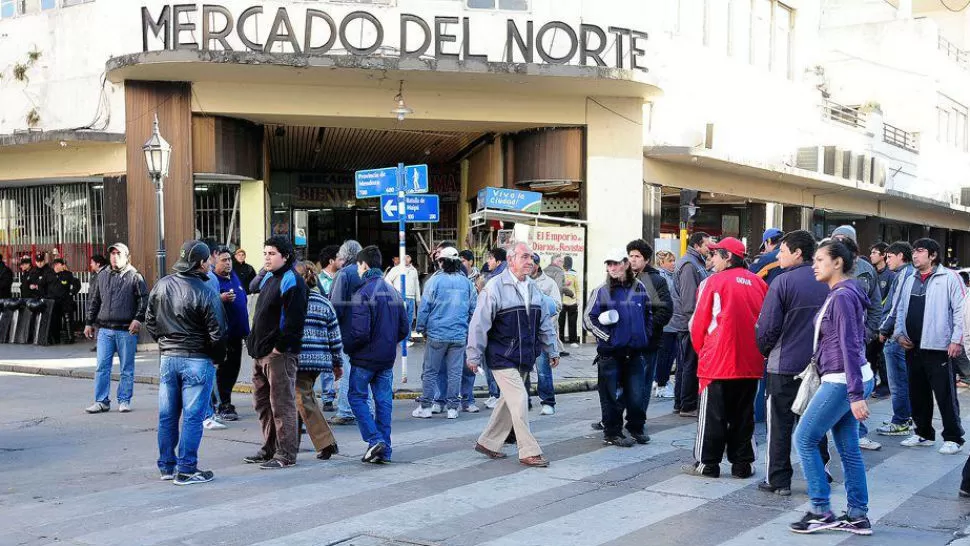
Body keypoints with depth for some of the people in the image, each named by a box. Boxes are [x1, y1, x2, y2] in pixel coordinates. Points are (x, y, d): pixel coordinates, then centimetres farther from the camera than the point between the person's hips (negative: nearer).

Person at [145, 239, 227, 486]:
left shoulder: (161, 286, 2)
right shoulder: (206, 294, -16)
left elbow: (150, 321, 11)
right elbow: (217, 334, -13)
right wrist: (217, 358, 3)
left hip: (167, 358, 6)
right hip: (197, 361, -6)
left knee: (167, 416, 13)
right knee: (192, 417, 1)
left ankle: (166, 466, 23)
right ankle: (185, 470, 4)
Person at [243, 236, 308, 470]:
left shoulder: (292, 281, -13)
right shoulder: (268, 278, 17)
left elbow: (294, 320, -21)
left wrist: (279, 347, -20)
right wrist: (255, 343, 17)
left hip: (279, 354, -10)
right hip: (261, 353, 10)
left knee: (282, 404, -4)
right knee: (262, 402, 16)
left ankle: (286, 454, 3)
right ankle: (269, 448, 27)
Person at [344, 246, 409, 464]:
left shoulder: (362, 294, -15)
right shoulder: (393, 292, 9)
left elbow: (360, 332, -21)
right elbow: (404, 328, 11)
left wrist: (346, 347, -4)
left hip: (365, 358, -6)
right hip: (388, 358, 7)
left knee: (357, 397, 7)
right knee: (384, 400, 9)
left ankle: (374, 439, -7)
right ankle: (384, 450, 10)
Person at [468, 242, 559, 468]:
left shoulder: (533, 288, 10)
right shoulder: (495, 287, -13)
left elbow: (544, 322, 19)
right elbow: (479, 323, -12)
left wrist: (552, 351, 21)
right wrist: (474, 356, -11)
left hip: (523, 358, 7)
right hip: (502, 358, -7)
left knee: (508, 401, 13)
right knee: (519, 400, -9)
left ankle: (487, 443, 28)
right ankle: (529, 452, 0)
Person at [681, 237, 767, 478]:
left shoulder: (713, 281, -8)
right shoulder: (759, 282, 4)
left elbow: (698, 322, -5)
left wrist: (700, 348, 11)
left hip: (718, 360, -4)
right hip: (751, 362, 4)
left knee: (712, 415, 6)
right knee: (743, 414, 12)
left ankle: (707, 463, 11)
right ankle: (742, 463, 16)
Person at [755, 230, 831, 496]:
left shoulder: (783, 282, -12)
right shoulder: (827, 283, 3)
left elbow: (768, 326, -12)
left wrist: (764, 349, 7)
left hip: (784, 365, -5)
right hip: (818, 364, 5)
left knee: (780, 424, 4)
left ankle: (778, 480, 8)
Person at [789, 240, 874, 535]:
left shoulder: (842, 296, -16)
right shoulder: (840, 294, 13)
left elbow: (850, 346, -21)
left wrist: (856, 395, -24)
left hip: (842, 381, -9)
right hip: (846, 381, 9)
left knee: (805, 438, -2)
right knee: (848, 448, 12)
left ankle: (821, 512, 3)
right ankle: (858, 516, 17)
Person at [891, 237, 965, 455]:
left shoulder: (949, 278, -5)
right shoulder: (909, 280, 16)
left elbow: (960, 310, -9)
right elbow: (901, 309, 21)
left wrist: (957, 340, -14)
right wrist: (899, 333, 8)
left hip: (939, 347, -7)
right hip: (912, 347, 7)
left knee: (945, 394, -2)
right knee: (917, 394, 13)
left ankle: (953, 438, 7)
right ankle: (923, 433, 25)